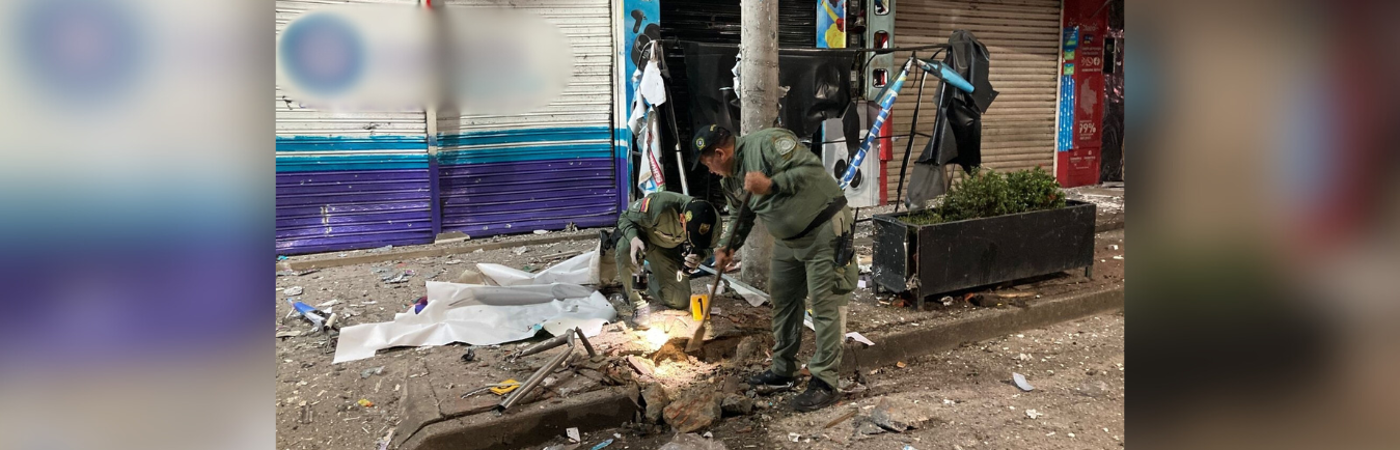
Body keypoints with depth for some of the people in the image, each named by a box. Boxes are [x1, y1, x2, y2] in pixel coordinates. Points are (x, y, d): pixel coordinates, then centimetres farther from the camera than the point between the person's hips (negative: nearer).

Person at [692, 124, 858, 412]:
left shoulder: (767, 143, -22)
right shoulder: (729, 179, 5)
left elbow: (812, 168, -28)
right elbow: (740, 217, 18)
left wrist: (771, 184, -34)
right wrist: (728, 247, 3)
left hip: (825, 229, -9)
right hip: (788, 238, 9)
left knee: (825, 305, -7)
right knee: (783, 301, 15)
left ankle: (824, 383, -3)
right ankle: (783, 372, 27)